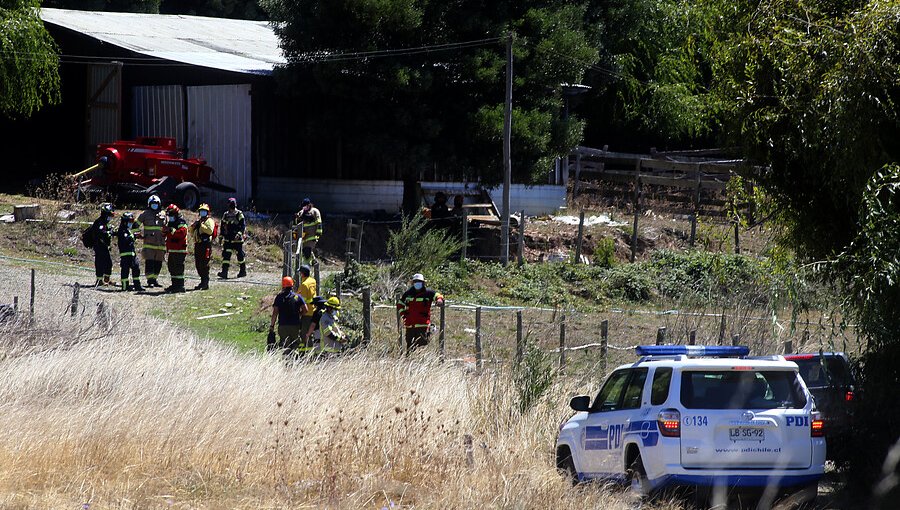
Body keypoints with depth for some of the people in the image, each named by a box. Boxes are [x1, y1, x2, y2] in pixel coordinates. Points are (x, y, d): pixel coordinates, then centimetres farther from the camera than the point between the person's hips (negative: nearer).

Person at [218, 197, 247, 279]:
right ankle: (224, 271, -10)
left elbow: (243, 226, -9)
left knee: (240, 255, 4)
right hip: (228, 239, 4)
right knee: (226, 254, -7)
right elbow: (223, 226, 20)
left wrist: (239, 233, -23)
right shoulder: (225, 215, 12)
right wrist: (221, 236, 16)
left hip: (237, 239, -4)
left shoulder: (239, 214, -3)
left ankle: (243, 271, 19)